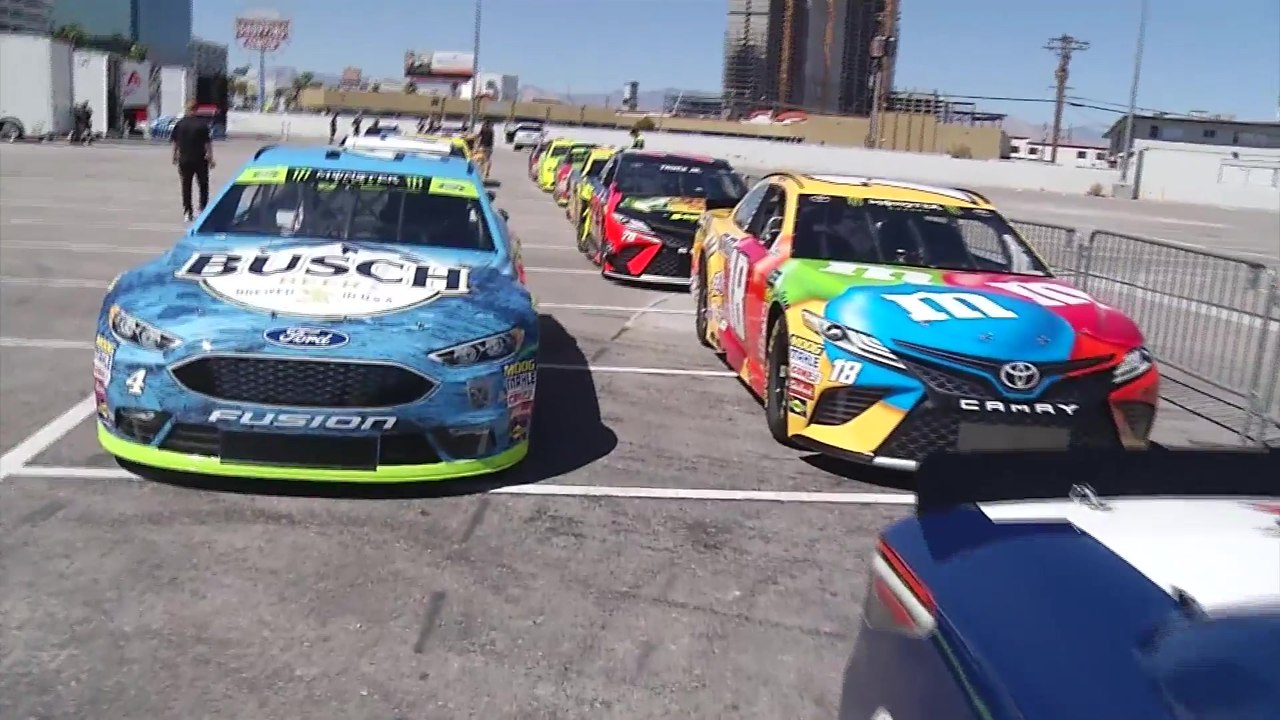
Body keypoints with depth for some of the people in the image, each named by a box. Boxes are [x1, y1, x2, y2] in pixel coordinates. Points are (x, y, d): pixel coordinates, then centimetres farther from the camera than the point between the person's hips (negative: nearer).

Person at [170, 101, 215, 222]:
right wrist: (210, 158, -4)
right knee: (203, 185, 12)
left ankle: (187, 212, 6)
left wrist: (175, 155, 16)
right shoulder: (203, 123, -8)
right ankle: (203, 210, 9)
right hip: (200, 159, -2)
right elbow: (208, 142, -10)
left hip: (184, 160, 2)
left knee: (186, 186, 8)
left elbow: (174, 142, 4)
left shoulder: (180, 123, 0)